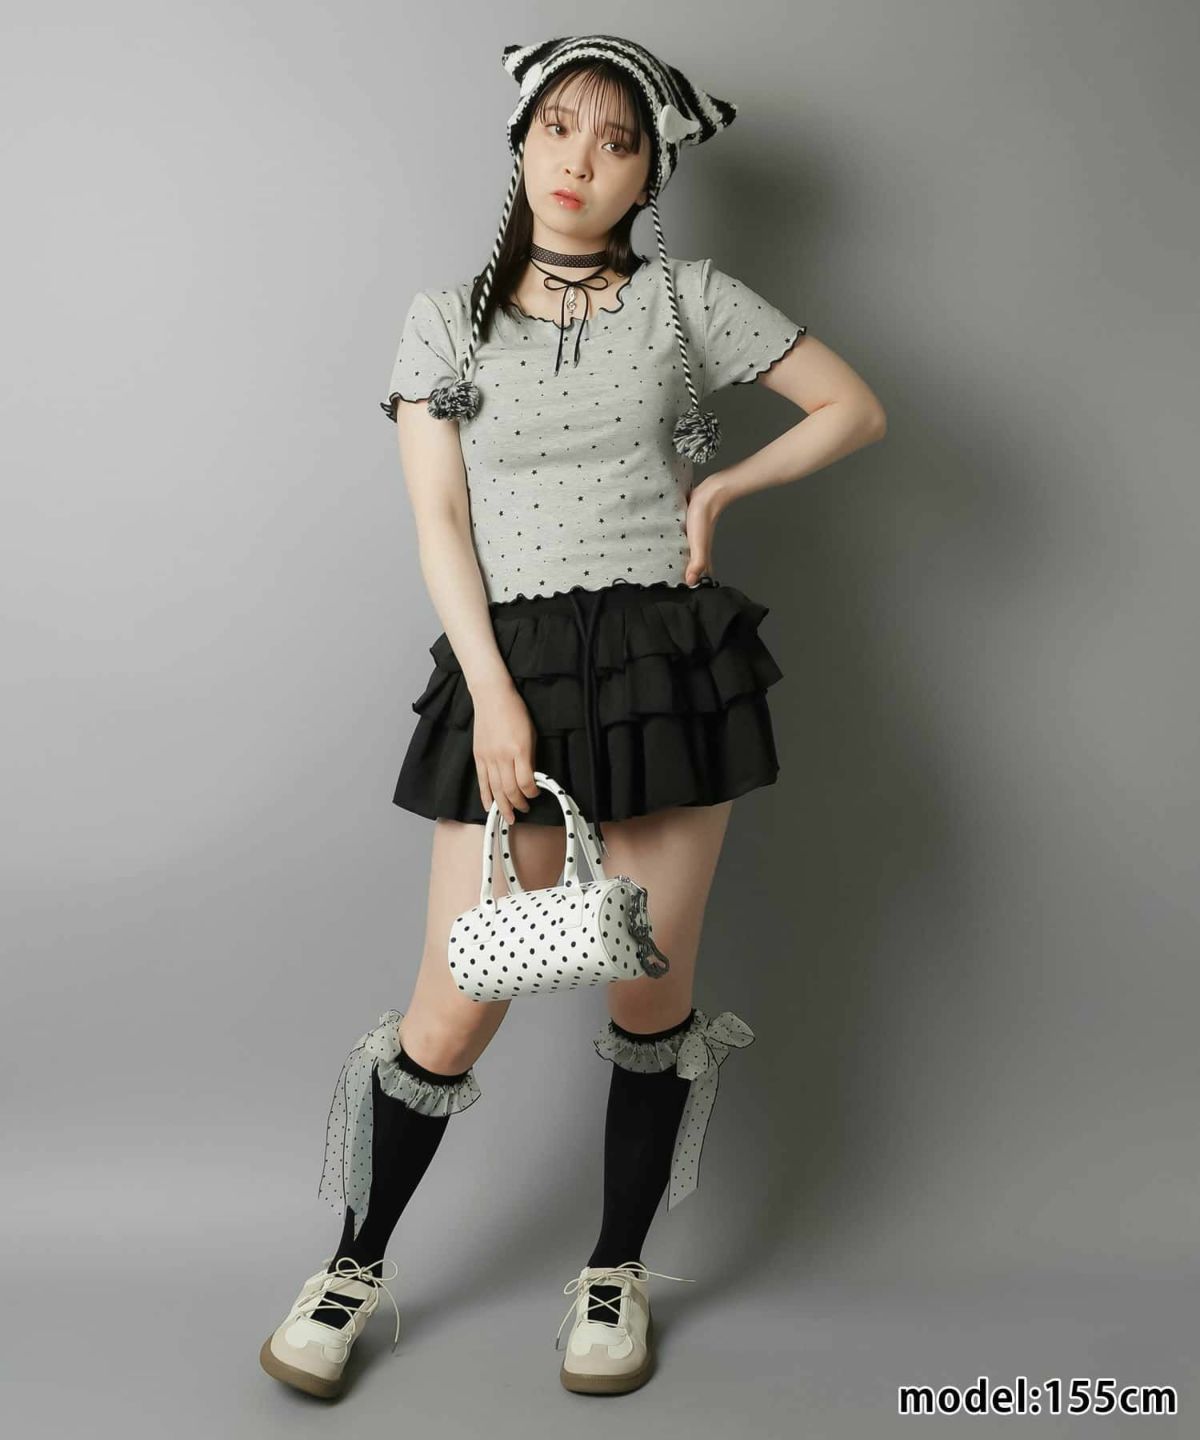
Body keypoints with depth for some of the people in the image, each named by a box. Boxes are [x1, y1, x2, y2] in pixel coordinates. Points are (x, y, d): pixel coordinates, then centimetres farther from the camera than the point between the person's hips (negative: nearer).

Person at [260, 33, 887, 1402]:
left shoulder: (688, 300, 8)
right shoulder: (448, 317, 9)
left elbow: (853, 408, 11)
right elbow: (439, 517, 0)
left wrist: (717, 488, 0)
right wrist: (493, 695, -11)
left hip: (670, 663, 1)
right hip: (512, 667, 0)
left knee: (652, 987, 5)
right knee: (458, 1004, -2)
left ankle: (617, 1271, 26)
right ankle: (355, 1265, 21)